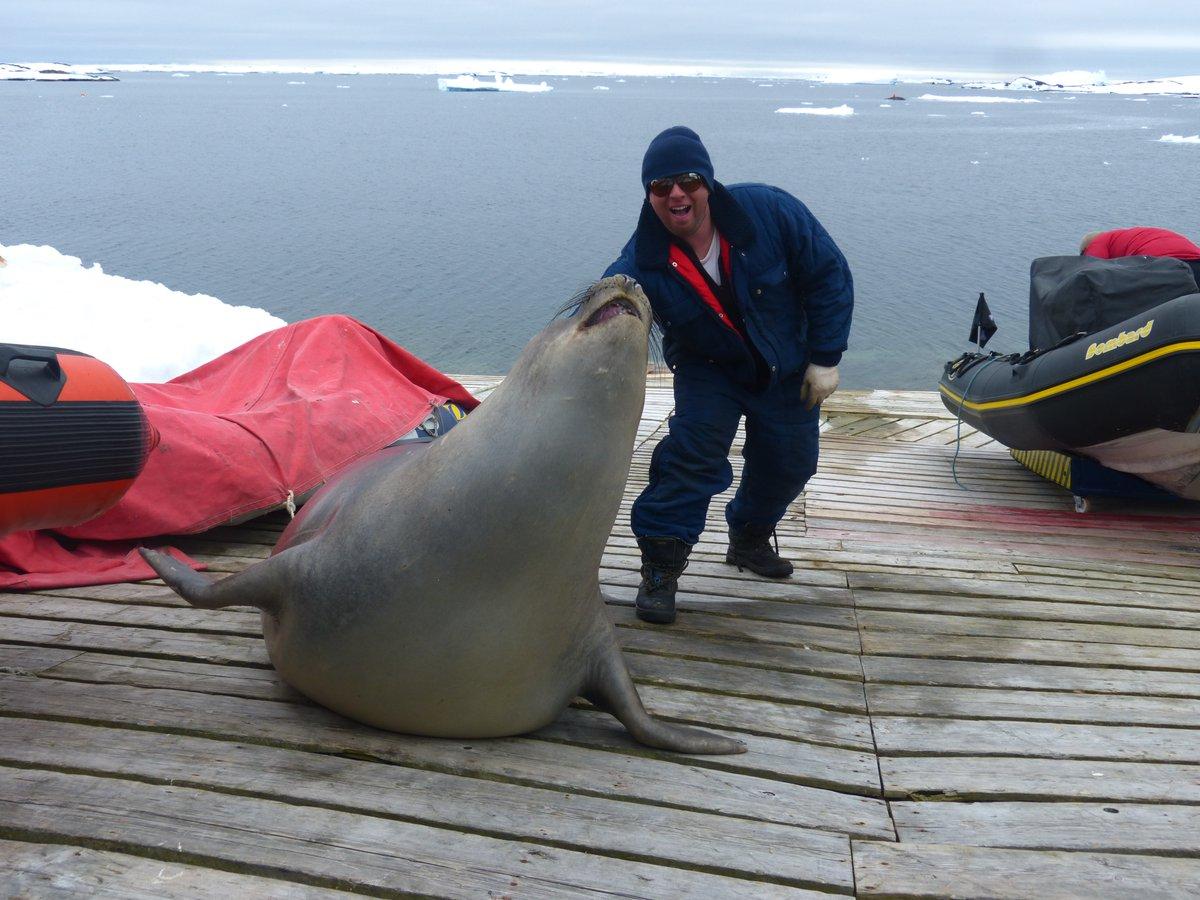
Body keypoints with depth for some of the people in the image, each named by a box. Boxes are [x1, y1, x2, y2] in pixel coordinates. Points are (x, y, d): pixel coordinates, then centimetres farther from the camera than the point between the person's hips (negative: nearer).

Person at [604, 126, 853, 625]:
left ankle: (749, 539, 39)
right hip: (708, 368, -2)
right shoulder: (642, 261, -25)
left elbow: (829, 275, -14)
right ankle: (660, 568, -12)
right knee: (693, 450, -23)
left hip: (787, 367, 2)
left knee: (790, 463, 11)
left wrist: (825, 357, -13)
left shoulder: (769, 211, -24)